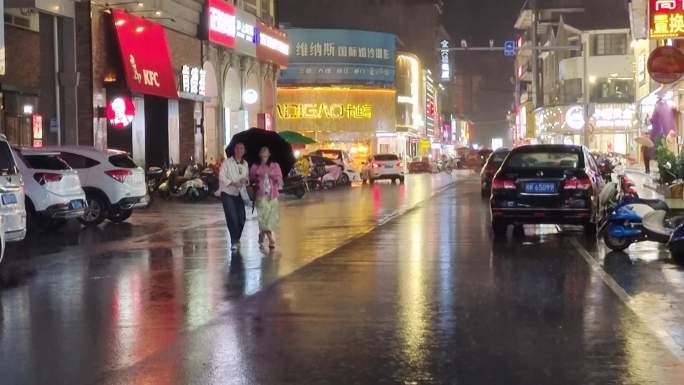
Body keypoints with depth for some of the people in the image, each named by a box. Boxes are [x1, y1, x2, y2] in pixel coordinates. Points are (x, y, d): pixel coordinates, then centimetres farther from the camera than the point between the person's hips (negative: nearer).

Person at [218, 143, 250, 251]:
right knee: (232, 217, -14)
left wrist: (246, 180, -8)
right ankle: (234, 242, -9)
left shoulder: (245, 164, 10)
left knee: (242, 217, 2)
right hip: (227, 193, -5)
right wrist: (233, 183, -25)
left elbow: (247, 177, 17)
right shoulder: (226, 162, -6)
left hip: (239, 194, 5)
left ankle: (237, 239, 24)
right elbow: (222, 177, -12)